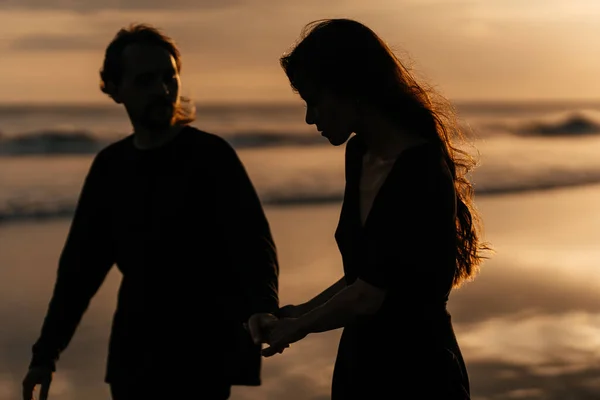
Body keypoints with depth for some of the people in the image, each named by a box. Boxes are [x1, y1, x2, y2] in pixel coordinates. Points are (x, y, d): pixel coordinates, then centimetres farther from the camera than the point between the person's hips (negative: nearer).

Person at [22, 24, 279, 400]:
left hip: (202, 359, -5)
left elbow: (254, 247, -16)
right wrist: (46, 353, 11)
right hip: (132, 360, 5)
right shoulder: (110, 167, 8)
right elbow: (81, 262, 14)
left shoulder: (211, 156, -7)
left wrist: (261, 318, -36)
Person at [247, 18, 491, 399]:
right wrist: (301, 311, 5)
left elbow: (368, 295, -18)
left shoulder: (422, 175, -21)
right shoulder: (359, 154, 5)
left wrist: (298, 326, -4)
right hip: (358, 364, 8)